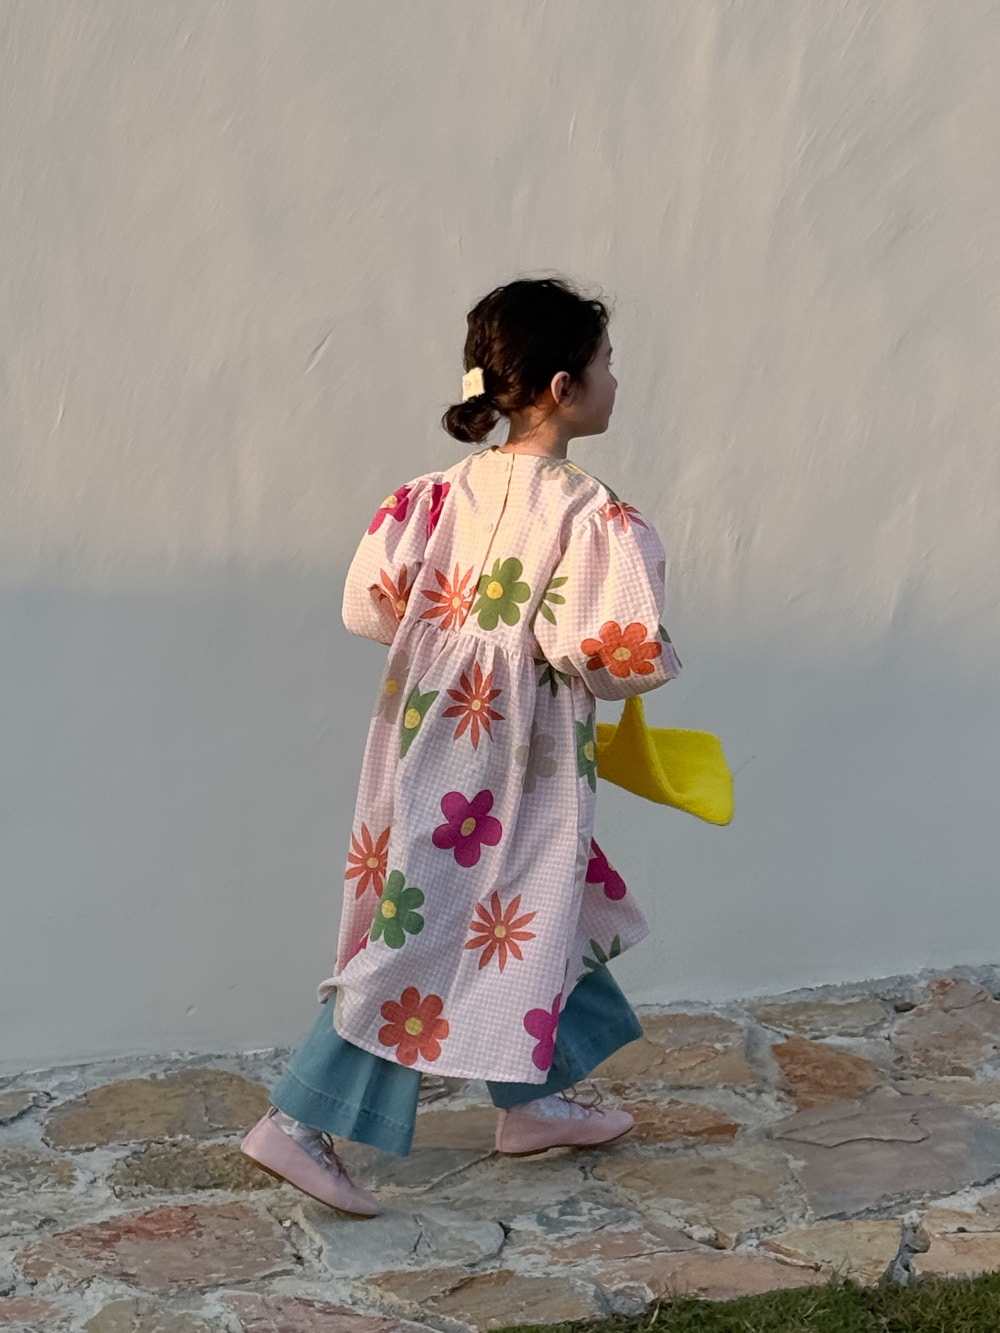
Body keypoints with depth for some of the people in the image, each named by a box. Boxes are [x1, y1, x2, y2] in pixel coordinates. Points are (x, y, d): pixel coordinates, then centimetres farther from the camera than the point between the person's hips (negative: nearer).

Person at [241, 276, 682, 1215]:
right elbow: (614, 652, -26)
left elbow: (369, 603, -1)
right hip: (509, 769, -8)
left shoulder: (444, 492, -2)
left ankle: (532, 1103, 37)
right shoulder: (587, 513, -20)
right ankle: (300, 1124, 7)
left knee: (530, 919, 22)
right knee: (423, 940, 1)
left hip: (433, 737, 8)